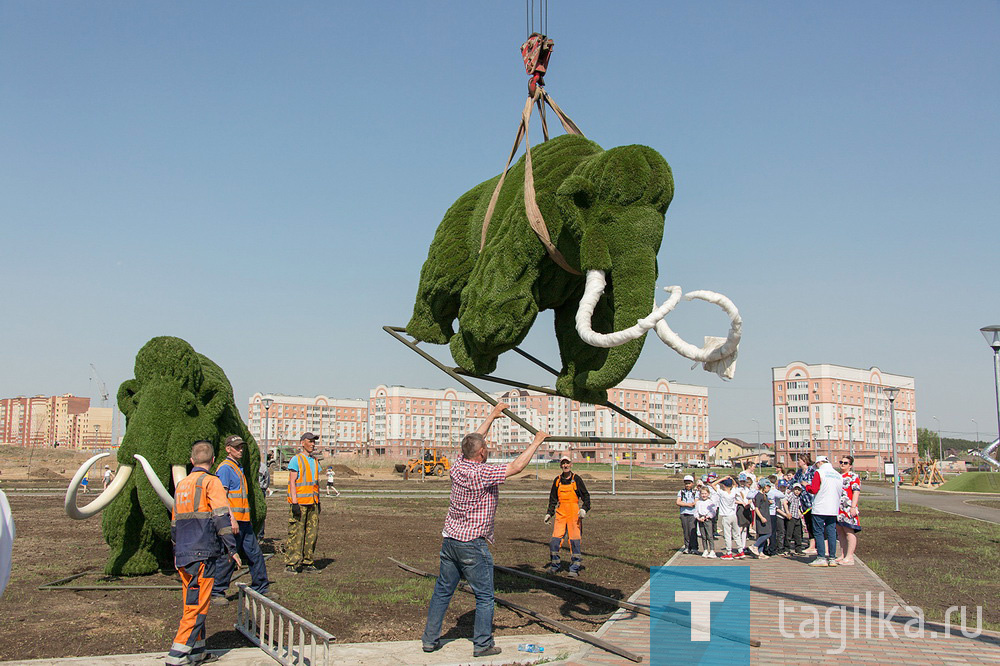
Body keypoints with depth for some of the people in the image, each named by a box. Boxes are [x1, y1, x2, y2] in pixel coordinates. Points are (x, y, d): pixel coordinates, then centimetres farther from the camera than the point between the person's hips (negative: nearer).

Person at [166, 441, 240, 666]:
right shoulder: (211, 482, -7)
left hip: (182, 555, 8)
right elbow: (222, 517, -14)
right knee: (198, 607, -3)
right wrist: (231, 549, -10)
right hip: (203, 555, -8)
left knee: (192, 604, 16)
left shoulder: (181, 485, 15)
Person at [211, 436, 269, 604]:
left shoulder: (237, 468, 20)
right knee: (227, 557, -5)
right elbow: (222, 496, -18)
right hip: (232, 520, -10)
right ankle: (216, 592, 4)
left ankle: (261, 588, 20)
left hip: (243, 521, 10)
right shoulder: (225, 467, -10)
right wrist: (232, 519, -23)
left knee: (255, 554, 11)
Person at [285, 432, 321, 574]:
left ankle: (306, 562, 13)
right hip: (299, 502, -7)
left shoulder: (314, 461, 18)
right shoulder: (296, 460, -4)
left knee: (312, 533, 6)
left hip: (312, 503, 7)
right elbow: (292, 482, -10)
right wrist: (294, 503, -17)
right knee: (296, 533, -7)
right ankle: (290, 564, -3)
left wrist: (318, 502, 17)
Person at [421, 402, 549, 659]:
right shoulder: (482, 473, -20)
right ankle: (482, 644, 9)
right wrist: (536, 441, -8)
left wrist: (492, 416, 27)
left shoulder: (458, 467, 1)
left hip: (450, 539, 7)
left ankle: (430, 638, 21)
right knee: (484, 596, 5)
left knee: (442, 591, 15)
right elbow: (516, 467, -18)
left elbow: (473, 440, 17)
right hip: (473, 545, -7)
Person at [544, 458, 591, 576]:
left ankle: (575, 568, 4)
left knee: (575, 541, -5)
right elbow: (553, 499, 20)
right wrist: (549, 513, 14)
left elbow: (586, 496, 4)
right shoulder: (557, 480, 11)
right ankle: (554, 565, 13)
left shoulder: (576, 480, 2)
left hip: (574, 513, -3)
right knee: (554, 540, -3)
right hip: (560, 514, 3)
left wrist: (584, 509, -12)